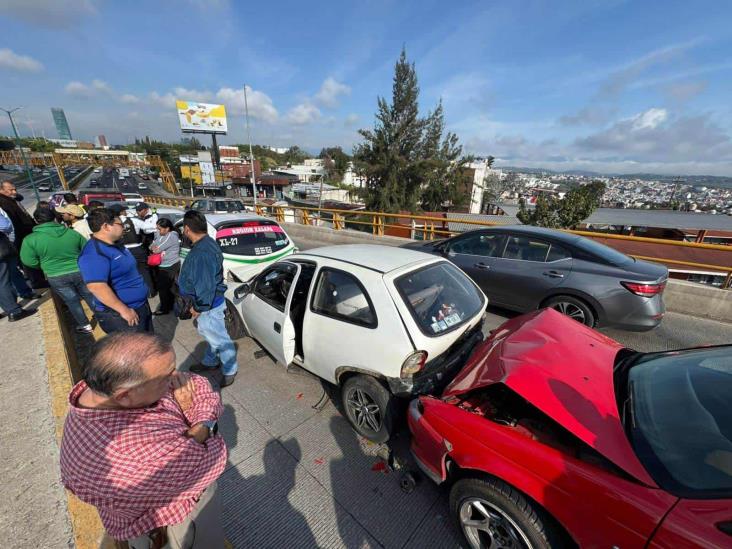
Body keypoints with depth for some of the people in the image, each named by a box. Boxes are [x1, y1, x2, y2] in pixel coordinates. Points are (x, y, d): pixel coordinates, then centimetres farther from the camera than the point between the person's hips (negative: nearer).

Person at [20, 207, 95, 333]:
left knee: (72, 301, 12)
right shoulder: (72, 232, -3)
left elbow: (29, 261, -6)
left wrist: (45, 266, 13)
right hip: (80, 271, 1)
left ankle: (84, 325, 21)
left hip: (56, 277, -1)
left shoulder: (30, 239, -10)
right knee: (89, 296, 15)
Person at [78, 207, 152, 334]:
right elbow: (96, 287, -31)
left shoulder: (115, 245, 9)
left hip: (140, 306, 10)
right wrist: (124, 310, -27)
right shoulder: (94, 253, -23)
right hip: (118, 315, -10)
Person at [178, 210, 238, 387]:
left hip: (209, 305, -10)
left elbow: (206, 286, -28)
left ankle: (229, 371, 26)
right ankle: (210, 362, 48)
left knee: (219, 339, 7)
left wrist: (199, 308, -16)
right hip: (211, 301, 10)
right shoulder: (206, 242, 4)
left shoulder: (202, 253, -30)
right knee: (210, 335, 27)